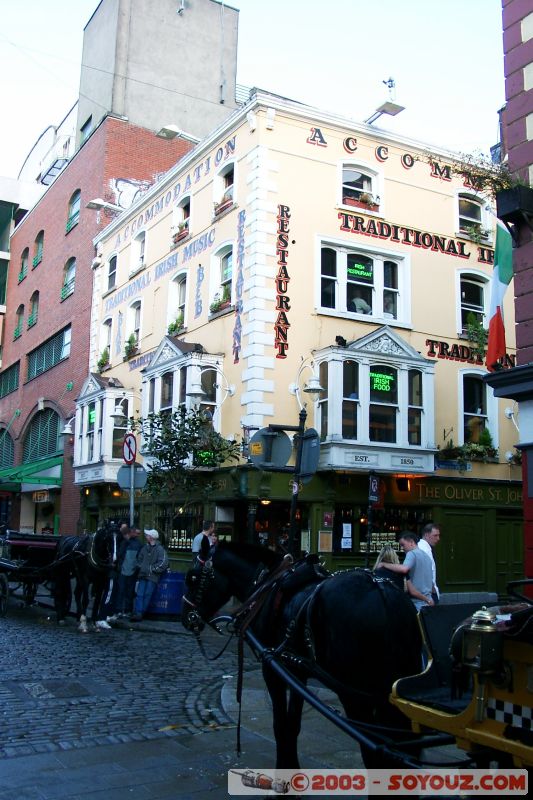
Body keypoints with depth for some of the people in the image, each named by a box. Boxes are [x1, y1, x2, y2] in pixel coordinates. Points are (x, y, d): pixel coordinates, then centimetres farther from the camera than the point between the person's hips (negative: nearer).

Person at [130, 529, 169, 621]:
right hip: (143, 575, 5)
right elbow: (139, 558, 22)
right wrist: (140, 567, 3)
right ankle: (138, 613, -7)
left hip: (152, 577, -5)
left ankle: (140, 613, 2)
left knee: (147, 595, -3)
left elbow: (163, 563, -13)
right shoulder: (145, 548, 12)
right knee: (139, 594, -5)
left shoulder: (160, 549, -7)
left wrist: (151, 568, -11)